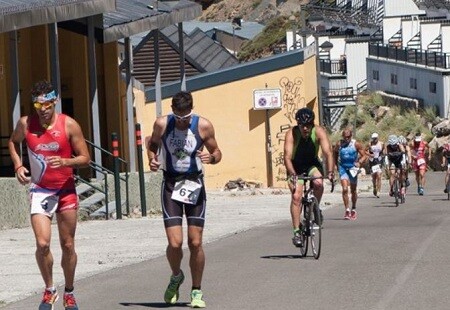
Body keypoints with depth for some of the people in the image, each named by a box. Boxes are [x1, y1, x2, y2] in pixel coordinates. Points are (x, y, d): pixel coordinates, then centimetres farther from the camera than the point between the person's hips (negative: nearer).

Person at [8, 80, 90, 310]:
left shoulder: (69, 125, -9)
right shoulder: (25, 124, -5)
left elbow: (85, 158, -5)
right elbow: (13, 142, 17)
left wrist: (65, 162, -23)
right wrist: (18, 165, 0)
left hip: (66, 190, 0)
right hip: (39, 190, 0)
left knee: (68, 245, 7)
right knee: (42, 244, -14)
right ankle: (49, 290, 7)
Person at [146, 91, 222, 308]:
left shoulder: (203, 126, -7)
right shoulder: (162, 124, -5)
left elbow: (216, 152, 4)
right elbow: (152, 143, 15)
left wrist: (211, 157, -19)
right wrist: (152, 159, -6)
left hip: (194, 184, 0)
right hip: (171, 184, 0)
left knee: (195, 243, -1)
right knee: (175, 243, -10)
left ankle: (196, 292, 16)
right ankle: (176, 277, 22)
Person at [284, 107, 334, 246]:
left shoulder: (319, 132, -22)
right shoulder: (291, 134, -25)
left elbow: (328, 153, -29)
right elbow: (287, 157, -32)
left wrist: (330, 171, -44)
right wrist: (292, 174, -48)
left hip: (312, 164, 1)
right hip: (296, 167, -1)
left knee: (319, 183, -29)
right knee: (296, 196, -17)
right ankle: (296, 231, -13)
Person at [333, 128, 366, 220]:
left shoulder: (356, 144, -9)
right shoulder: (339, 144, -5)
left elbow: (363, 155, -5)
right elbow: (335, 153, 14)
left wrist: (359, 162, -23)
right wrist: (337, 165, 10)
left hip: (353, 168, 0)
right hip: (343, 168, 0)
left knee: (353, 191, 11)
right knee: (345, 189, -17)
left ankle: (353, 210, 29)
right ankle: (347, 210, -12)